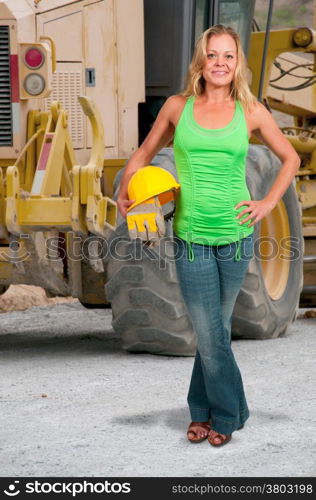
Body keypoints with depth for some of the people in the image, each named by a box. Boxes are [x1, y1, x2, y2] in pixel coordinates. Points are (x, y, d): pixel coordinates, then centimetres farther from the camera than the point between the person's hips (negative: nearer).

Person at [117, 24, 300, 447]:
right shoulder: (177, 107, 1)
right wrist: (124, 194, 1)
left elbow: (290, 159, 12)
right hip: (191, 237, 0)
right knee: (209, 333, 0)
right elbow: (145, 154, 15)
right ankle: (228, 413, 17)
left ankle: (205, 410, 25)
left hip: (235, 235, 0)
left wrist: (269, 203, 2)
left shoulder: (251, 112, 0)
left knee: (216, 328, 10)